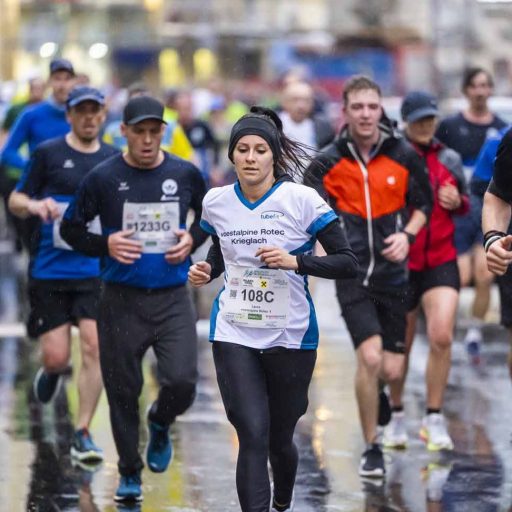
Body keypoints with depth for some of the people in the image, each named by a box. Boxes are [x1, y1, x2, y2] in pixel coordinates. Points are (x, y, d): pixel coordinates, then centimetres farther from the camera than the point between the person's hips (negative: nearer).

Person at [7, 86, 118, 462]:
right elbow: (15, 201, 3)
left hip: (98, 271, 2)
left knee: (94, 348, -10)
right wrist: (35, 206, -18)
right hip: (50, 269, -2)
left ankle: (83, 434, -1)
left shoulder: (114, 160, 9)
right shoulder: (48, 153, 0)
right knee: (57, 356, -2)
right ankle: (52, 373, 37)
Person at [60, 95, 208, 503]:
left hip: (173, 298, 1)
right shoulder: (103, 178, -4)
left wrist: (192, 240, -2)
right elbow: (70, 228, 4)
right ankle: (130, 473, 23)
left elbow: (211, 217, 18)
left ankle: (160, 424, 23)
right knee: (123, 390, 5)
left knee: (182, 382, -12)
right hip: (121, 299, -1)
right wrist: (105, 246, -14)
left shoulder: (186, 174, 1)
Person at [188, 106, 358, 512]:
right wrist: (206, 271, -2)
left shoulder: (302, 200, -11)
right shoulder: (216, 202, 0)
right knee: (252, 435, -14)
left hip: (291, 336, -1)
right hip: (234, 334, 1)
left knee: (280, 438, 13)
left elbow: (348, 263, -11)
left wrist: (295, 262, -25)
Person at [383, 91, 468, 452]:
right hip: (400, 264, -2)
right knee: (401, 346, 8)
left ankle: (434, 418, -3)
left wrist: (458, 202, -5)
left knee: (442, 337, -15)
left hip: (441, 262, 2)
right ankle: (397, 416, 28)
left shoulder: (449, 160, 7)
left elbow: (464, 204, 18)